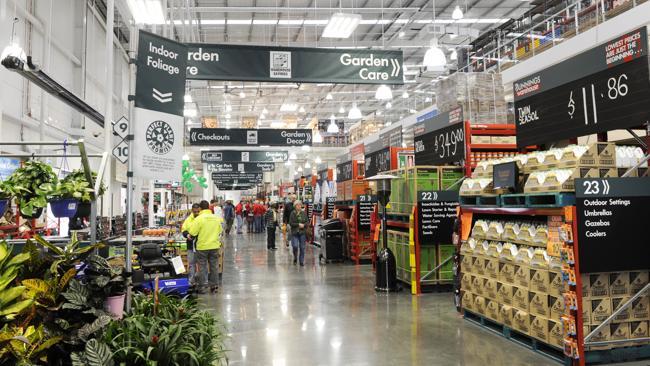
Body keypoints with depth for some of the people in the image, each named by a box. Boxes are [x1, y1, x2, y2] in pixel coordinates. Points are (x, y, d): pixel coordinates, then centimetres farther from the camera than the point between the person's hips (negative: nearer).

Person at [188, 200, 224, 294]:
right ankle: (214, 286, 19)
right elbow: (220, 231, 10)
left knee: (202, 267, 7)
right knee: (214, 266, 12)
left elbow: (192, 232, -14)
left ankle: (202, 287, 11)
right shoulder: (216, 218, -1)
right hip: (214, 246, 4)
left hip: (202, 246, -3)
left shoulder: (199, 219, -16)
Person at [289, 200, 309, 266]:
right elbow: (290, 223, -6)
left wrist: (303, 225, -13)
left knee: (302, 247, 4)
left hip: (302, 232, 2)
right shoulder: (292, 213, -3)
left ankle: (302, 261, 15)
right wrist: (298, 224, -14)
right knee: (295, 246, -9)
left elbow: (307, 222, 5)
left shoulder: (304, 213, 3)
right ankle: (295, 258, 19)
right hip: (295, 232, -2)